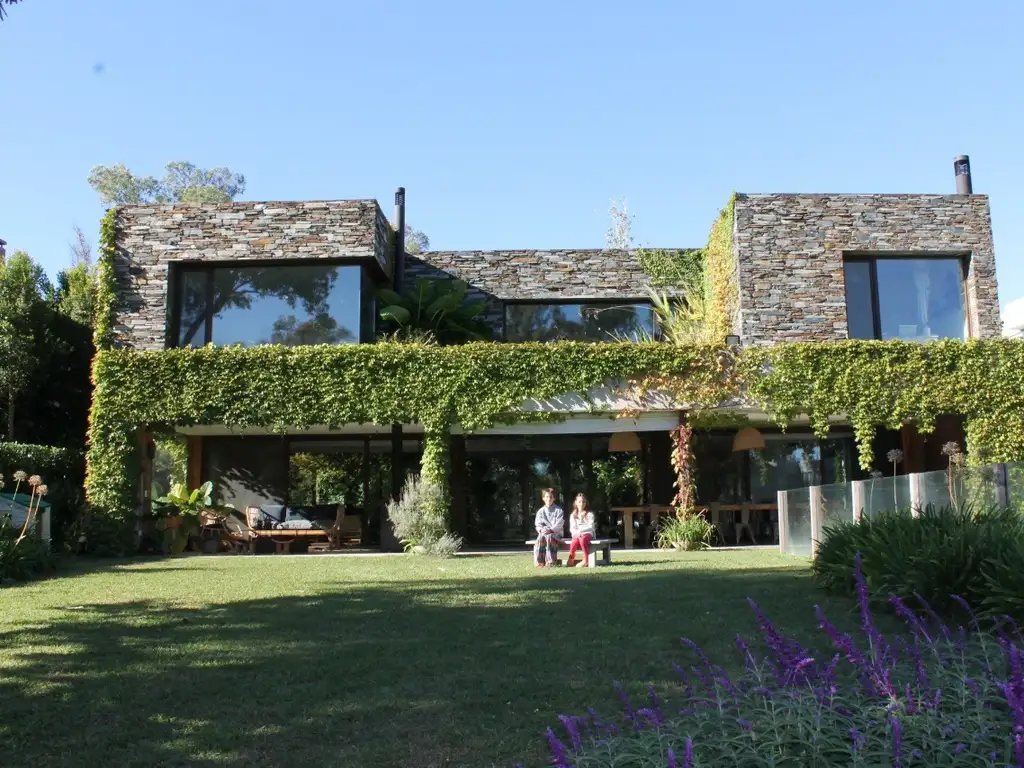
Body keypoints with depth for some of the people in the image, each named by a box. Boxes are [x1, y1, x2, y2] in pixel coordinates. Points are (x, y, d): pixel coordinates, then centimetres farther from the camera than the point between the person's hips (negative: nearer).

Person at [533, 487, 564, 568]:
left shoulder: (558, 510, 6)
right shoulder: (540, 511, 15)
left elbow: (559, 524, -5)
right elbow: (538, 524, 8)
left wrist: (550, 530, -19)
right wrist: (541, 530, -15)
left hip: (556, 532, -3)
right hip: (543, 532, 3)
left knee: (549, 537, -37)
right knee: (540, 538, -33)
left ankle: (550, 562, -38)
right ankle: (538, 562, -33)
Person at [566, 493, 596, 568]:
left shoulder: (589, 514, 8)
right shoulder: (573, 515, 15)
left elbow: (591, 527, -4)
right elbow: (571, 529, 5)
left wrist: (580, 530, -19)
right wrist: (577, 532, -18)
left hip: (587, 534, -1)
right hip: (577, 535, 1)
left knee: (582, 539, -39)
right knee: (575, 541, -36)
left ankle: (586, 560, -34)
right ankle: (570, 559, -20)